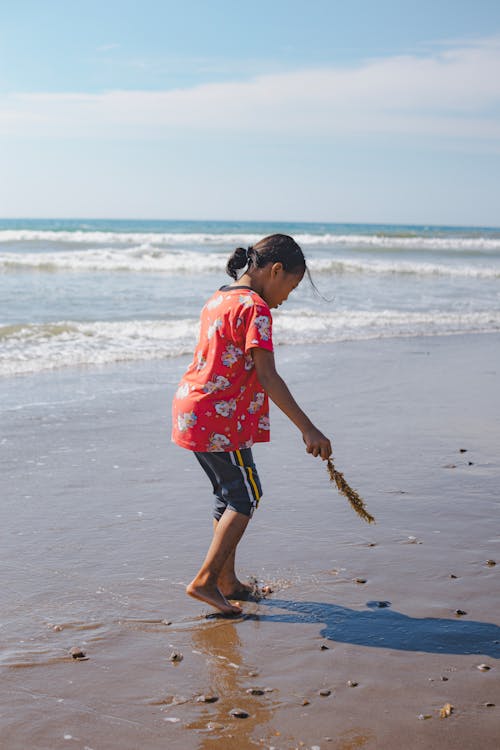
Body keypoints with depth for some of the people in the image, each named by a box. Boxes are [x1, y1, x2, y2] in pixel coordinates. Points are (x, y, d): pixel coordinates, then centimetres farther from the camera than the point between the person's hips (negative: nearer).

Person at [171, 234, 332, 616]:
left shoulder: (219, 299, 15)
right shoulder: (254, 308, -15)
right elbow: (267, 377, -22)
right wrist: (308, 429, -22)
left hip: (191, 411, 10)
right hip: (218, 420, -10)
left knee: (230, 495, 17)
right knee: (246, 495, 2)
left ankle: (227, 581, 24)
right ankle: (205, 580, 2)